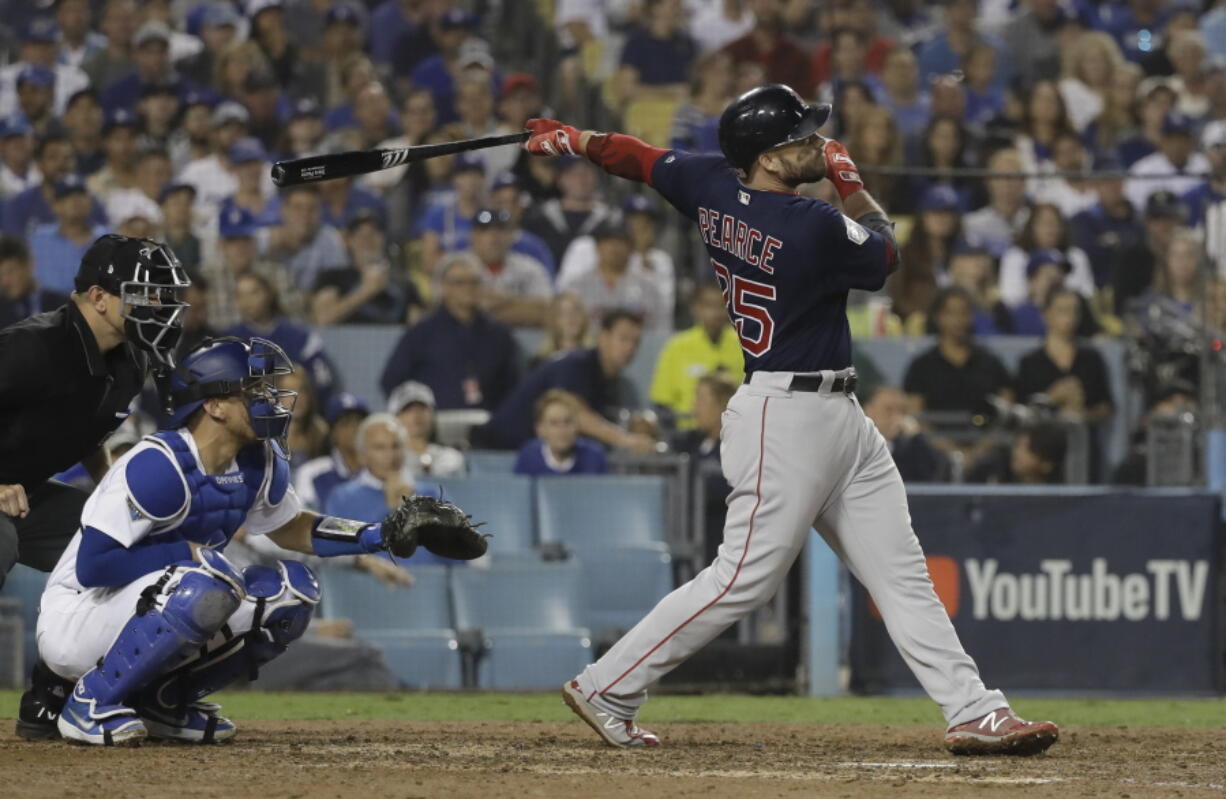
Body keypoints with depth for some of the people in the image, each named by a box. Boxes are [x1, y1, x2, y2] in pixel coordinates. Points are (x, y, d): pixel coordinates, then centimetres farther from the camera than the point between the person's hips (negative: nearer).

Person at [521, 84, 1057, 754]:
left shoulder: (712, 185, 1)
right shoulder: (814, 228, -21)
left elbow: (638, 158, 16)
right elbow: (885, 251, -1)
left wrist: (573, 140, 28)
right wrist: (848, 181, 11)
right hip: (788, 417, -10)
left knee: (902, 573, 6)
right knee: (744, 579, -5)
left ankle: (974, 713, 5)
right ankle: (606, 690, 5)